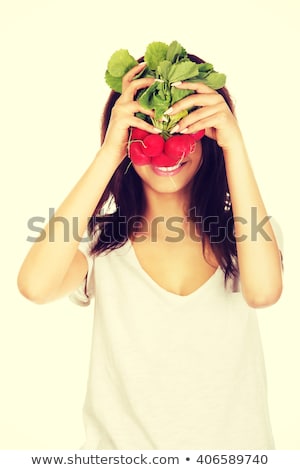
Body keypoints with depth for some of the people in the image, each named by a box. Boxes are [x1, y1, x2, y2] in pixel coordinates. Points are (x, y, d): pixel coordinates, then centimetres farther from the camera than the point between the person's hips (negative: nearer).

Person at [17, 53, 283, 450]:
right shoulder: (102, 242, -10)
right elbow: (36, 286, -30)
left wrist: (236, 146, -28)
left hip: (235, 442, 0)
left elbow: (264, 291, -29)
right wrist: (109, 152, -28)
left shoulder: (236, 235, -8)